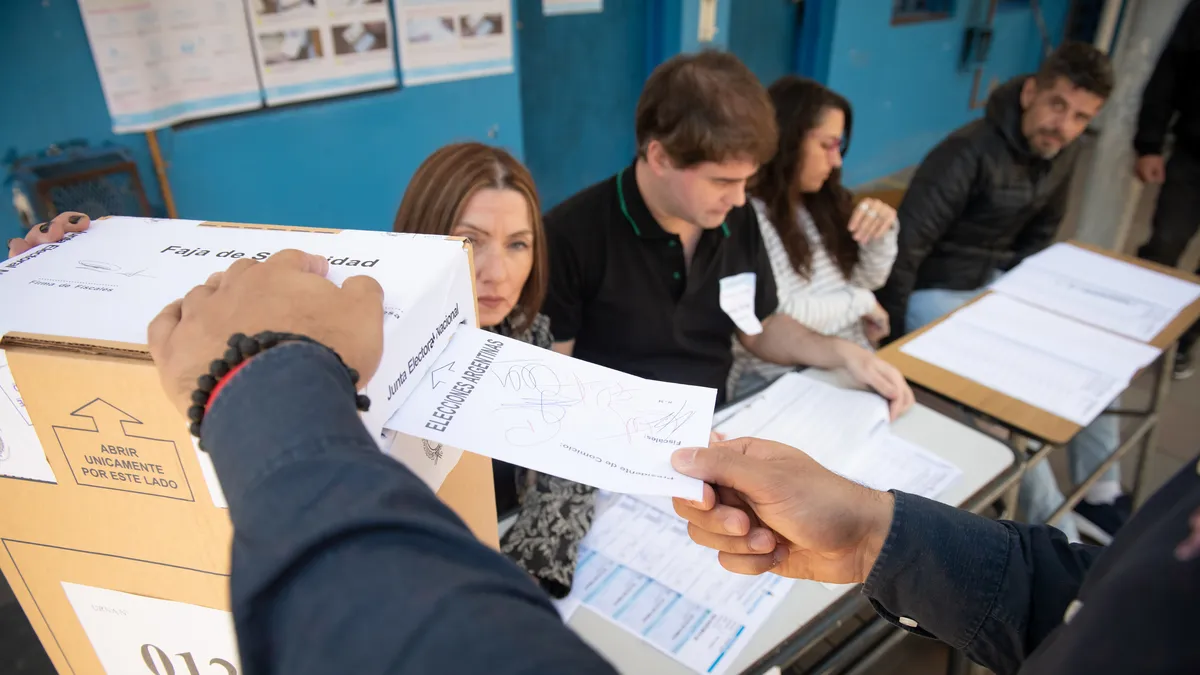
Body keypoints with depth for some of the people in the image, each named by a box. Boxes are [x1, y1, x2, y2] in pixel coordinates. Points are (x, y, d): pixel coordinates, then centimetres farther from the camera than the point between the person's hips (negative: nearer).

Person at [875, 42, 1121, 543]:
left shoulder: (1062, 152, 1)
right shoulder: (969, 153, -25)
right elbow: (907, 247, -26)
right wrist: (893, 341, -19)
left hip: (994, 283, 9)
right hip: (935, 292, -8)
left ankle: (1100, 498, 20)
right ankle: (1055, 532, -6)